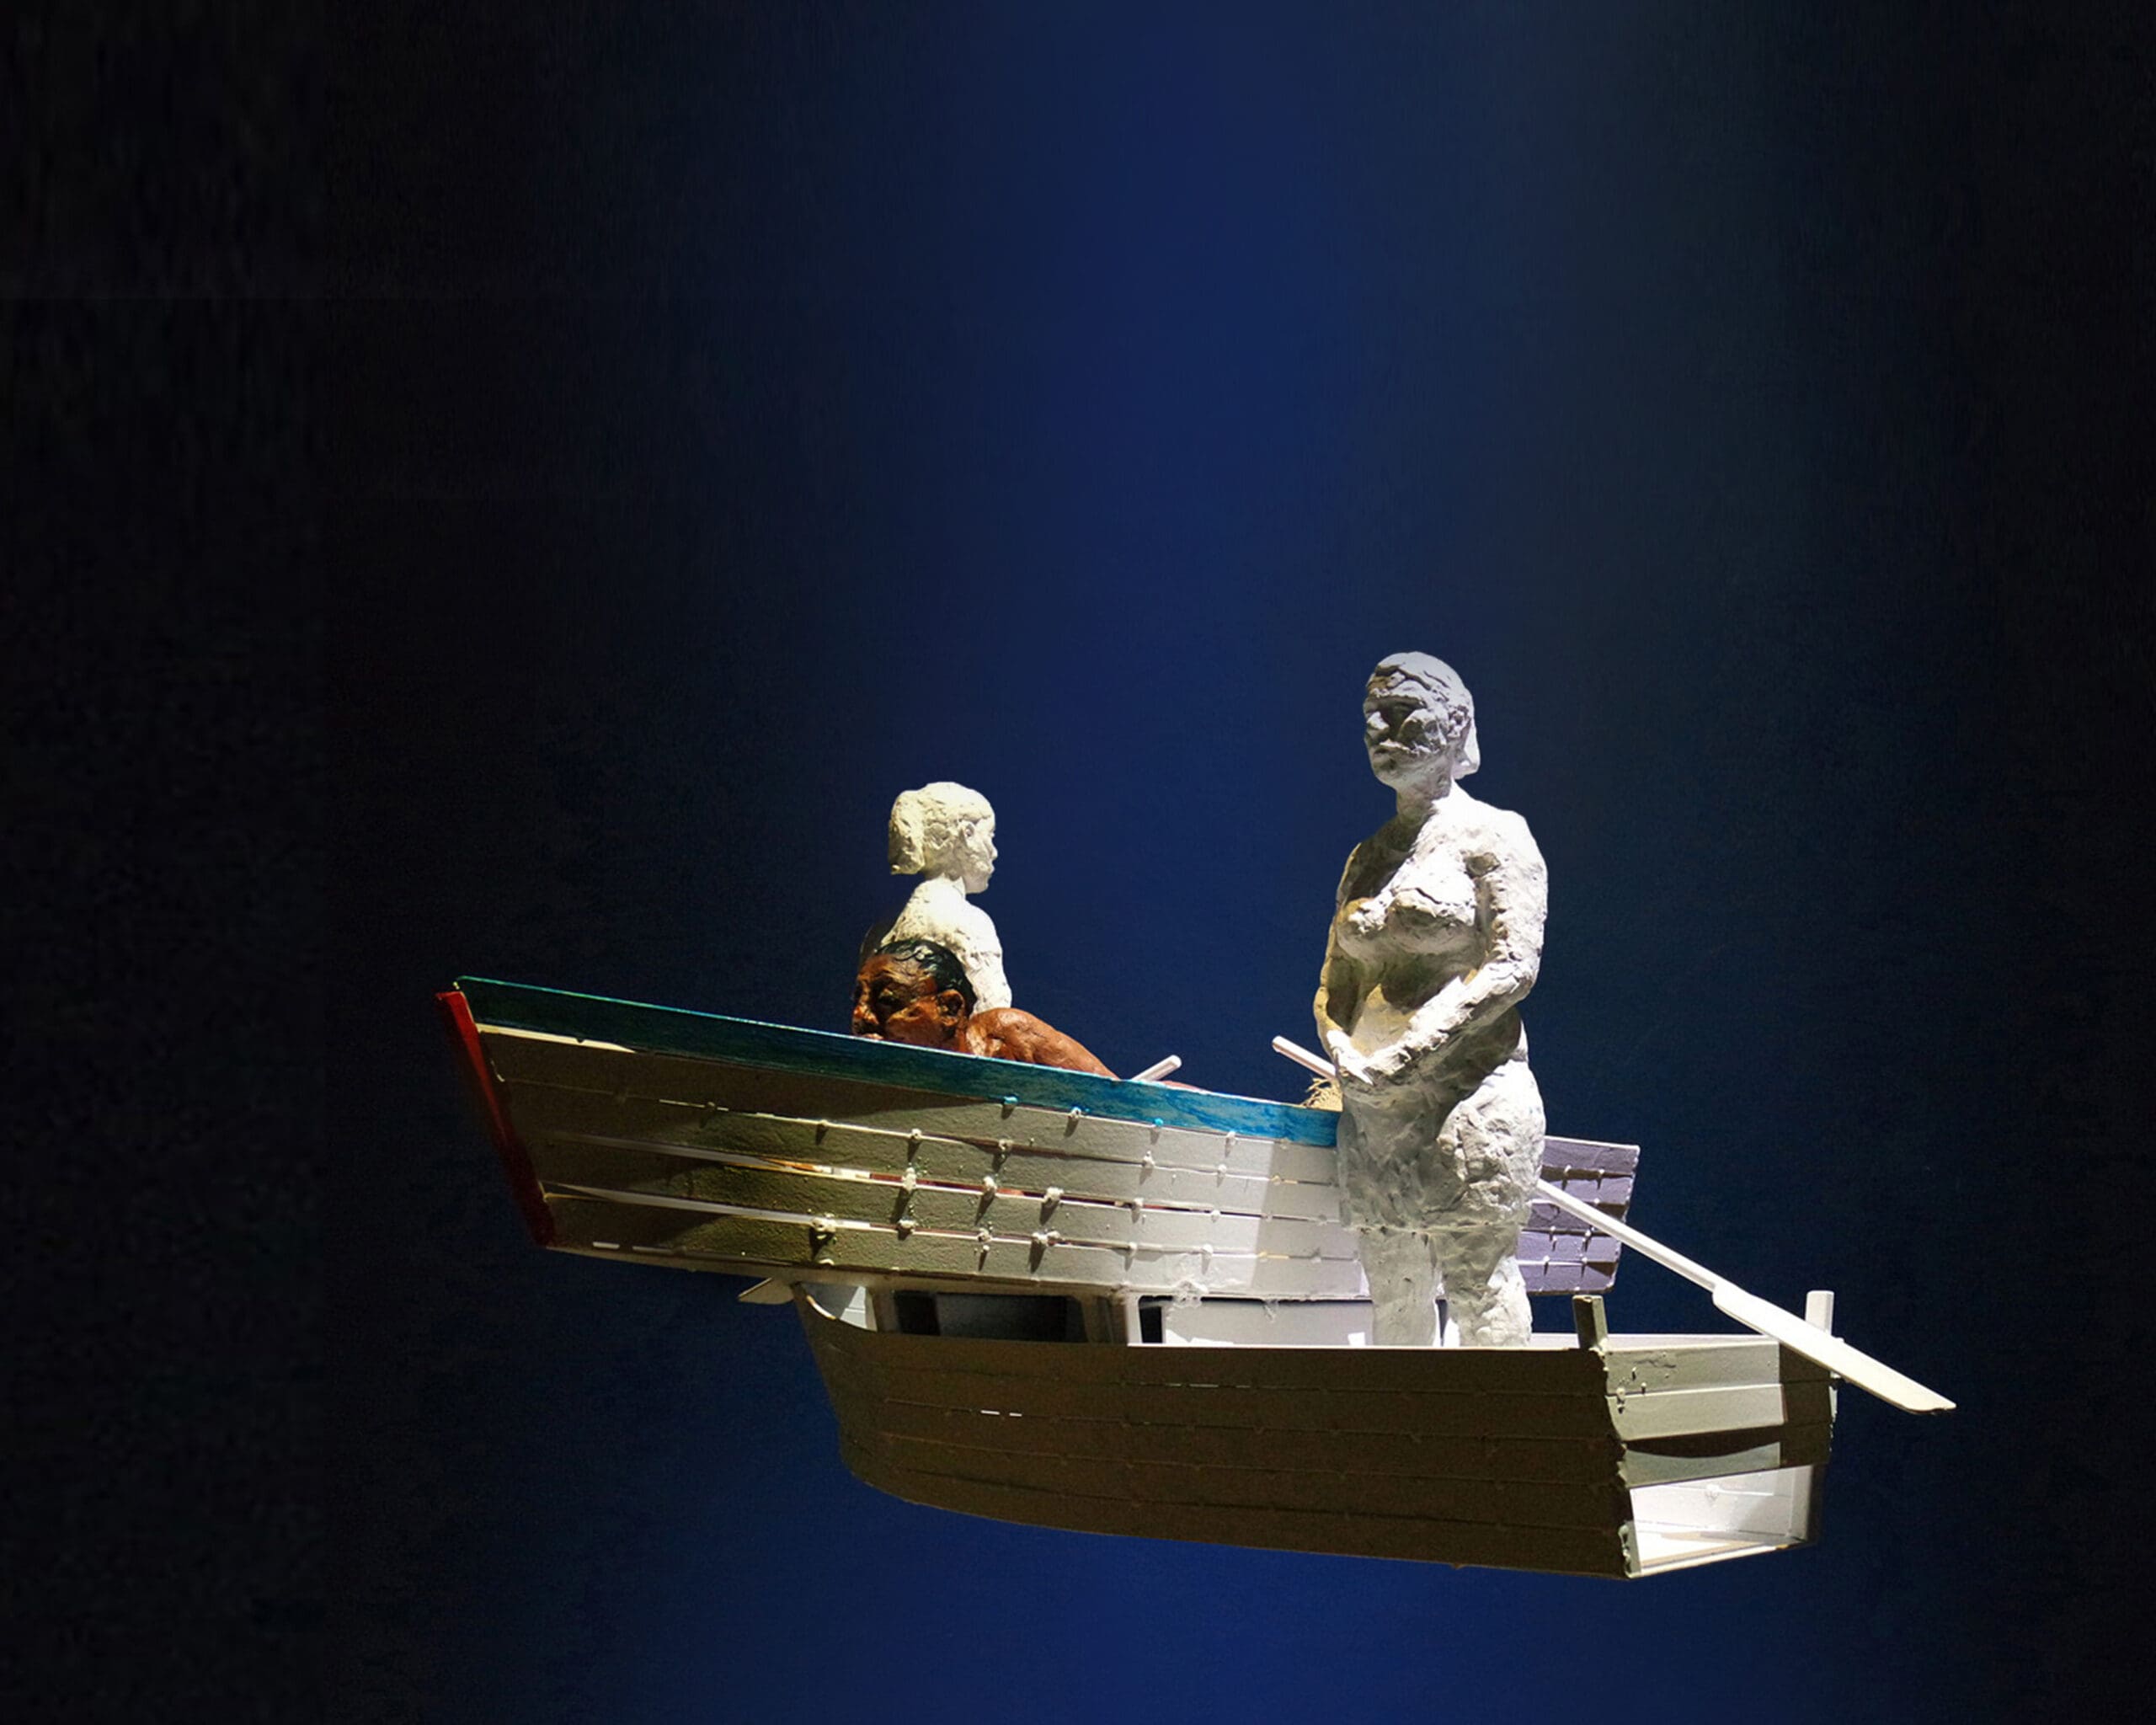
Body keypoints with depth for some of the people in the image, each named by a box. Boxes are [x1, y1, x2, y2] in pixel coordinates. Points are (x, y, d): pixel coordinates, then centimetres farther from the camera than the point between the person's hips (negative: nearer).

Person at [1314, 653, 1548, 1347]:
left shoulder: (1492, 834, 0)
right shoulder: (1367, 857, 19)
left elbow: (1513, 964, -11)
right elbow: (1334, 985, 19)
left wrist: (1414, 1051, -19)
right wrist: (1345, 1056, -3)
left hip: (1467, 1099, -6)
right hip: (1372, 1110, 7)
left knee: (1478, 1288, -8)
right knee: (1394, 1300, 7)